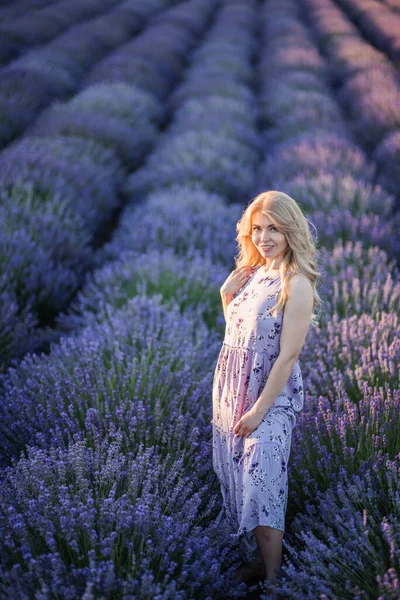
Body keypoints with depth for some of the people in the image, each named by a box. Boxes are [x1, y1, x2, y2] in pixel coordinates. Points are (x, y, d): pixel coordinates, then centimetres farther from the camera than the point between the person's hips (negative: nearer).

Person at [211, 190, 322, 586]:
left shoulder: (296, 284, -15)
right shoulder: (251, 273, 6)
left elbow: (287, 355, -18)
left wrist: (259, 410, -18)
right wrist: (226, 296, 0)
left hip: (270, 396, -7)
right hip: (230, 389, 7)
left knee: (261, 486, -6)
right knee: (234, 479, 13)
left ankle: (272, 577, 6)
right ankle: (256, 558, 29)